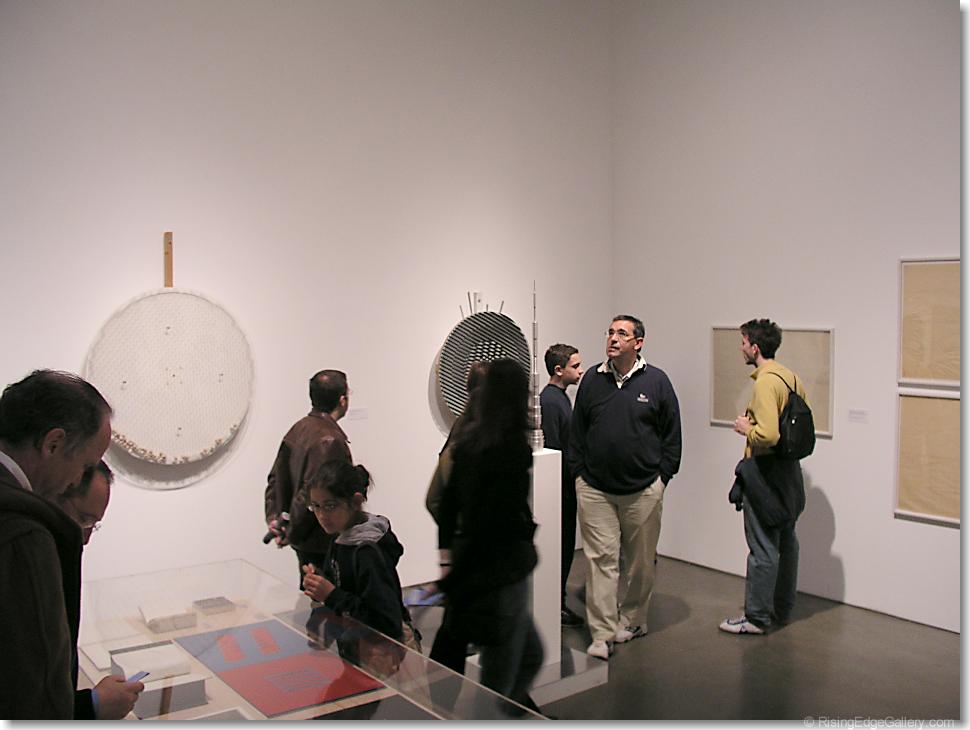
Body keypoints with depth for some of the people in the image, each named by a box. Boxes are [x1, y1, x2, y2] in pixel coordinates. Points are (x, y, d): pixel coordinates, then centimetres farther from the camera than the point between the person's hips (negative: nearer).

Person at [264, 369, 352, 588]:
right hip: (324, 544, -9)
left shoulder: (297, 429, 6)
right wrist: (292, 532, -13)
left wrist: (273, 518, 6)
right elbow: (313, 492, -24)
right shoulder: (330, 440, -22)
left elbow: (276, 479, 11)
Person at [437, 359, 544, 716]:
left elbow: (449, 500, 10)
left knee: (531, 654, 25)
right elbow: (497, 517, -22)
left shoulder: (468, 438, 3)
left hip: (472, 565, 8)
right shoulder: (512, 448, -20)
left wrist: (446, 554, 16)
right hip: (500, 570, -8)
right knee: (499, 680, 7)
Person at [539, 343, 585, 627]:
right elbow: (552, 450, -21)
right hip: (560, 486, -10)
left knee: (565, 543, 15)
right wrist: (569, 481, -17)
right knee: (561, 544, -1)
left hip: (566, 486, 10)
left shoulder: (560, 396, 13)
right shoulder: (550, 401, -18)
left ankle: (557, 600, 26)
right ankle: (555, 607, 9)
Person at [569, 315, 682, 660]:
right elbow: (576, 432, 10)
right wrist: (580, 473, 5)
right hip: (595, 489, 1)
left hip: (643, 489, -1)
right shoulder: (591, 380, 4)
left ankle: (633, 619, 30)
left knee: (640, 560, 11)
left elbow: (672, 434, 4)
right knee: (601, 557, -1)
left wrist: (662, 476, 1)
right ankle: (602, 635, 3)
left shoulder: (656, 381, -1)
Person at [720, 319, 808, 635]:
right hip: (790, 469, 10)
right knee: (786, 542, 17)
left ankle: (757, 617, 8)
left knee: (762, 547, -1)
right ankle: (782, 608, 30)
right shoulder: (791, 377, 8)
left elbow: (768, 434, -31)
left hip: (766, 470, -10)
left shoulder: (765, 382, -21)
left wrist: (745, 429, -12)